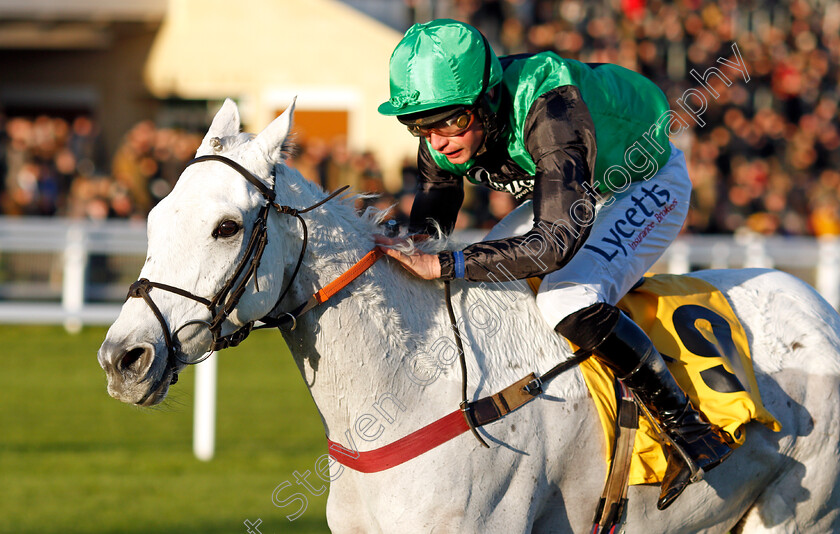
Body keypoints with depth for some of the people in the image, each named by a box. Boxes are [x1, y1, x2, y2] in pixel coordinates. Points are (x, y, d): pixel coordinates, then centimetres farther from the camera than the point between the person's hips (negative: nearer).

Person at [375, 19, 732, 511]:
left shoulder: (551, 109, -40)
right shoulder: (447, 136, -17)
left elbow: (559, 240, -47)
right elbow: (428, 231, -5)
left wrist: (447, 265, -52)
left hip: (648, 186, -8)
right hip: (573, 193, 8)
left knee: (569, 302, -29)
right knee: (481, 284, 0)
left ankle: (689, 428, -19)